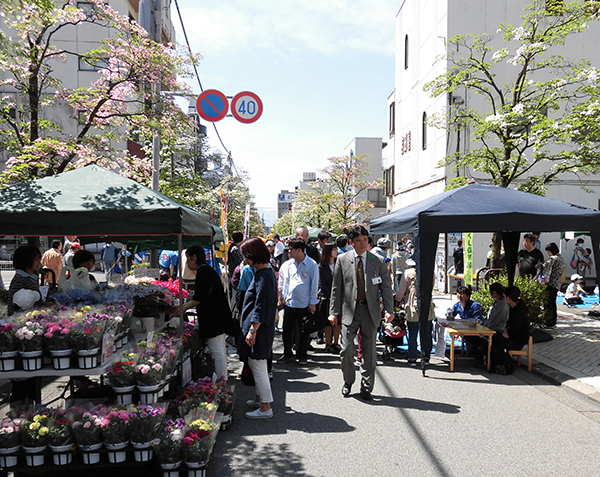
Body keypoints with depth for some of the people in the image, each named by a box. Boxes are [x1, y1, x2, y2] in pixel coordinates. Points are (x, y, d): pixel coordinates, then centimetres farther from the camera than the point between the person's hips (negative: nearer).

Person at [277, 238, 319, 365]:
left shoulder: (312, 265, -6)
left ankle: (301, 355, 22)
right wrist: (280, 299, 11)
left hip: (305, 304, -3)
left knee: (304, 331, 6)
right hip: (288, 302, 4)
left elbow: (314, 284, -4)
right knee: (287, 329, 8)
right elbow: (281, 283, 16)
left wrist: (313, 303, -5)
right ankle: (287, 354, 23)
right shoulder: (287, 265, 5)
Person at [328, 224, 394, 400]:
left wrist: (389, 310, -5)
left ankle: (366, 386, 22)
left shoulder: (378, 261, 3)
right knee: (347, 350, -3)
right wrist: (334, 311, 0)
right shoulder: (342, 260, 2)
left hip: (370, 311, 1)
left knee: (370, 351, 6)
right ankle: (348, 381, 23)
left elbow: (386, 287, 5)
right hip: (349, 310, -1)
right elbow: (336, 288, 4)